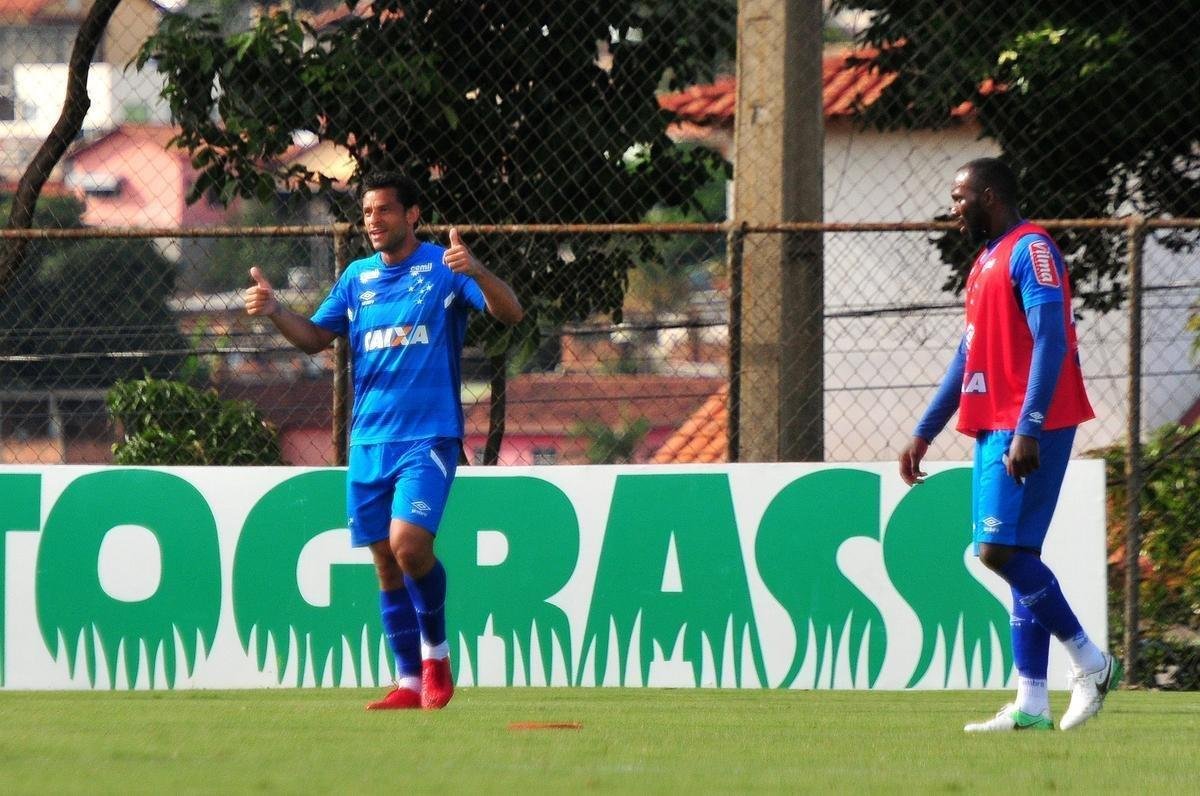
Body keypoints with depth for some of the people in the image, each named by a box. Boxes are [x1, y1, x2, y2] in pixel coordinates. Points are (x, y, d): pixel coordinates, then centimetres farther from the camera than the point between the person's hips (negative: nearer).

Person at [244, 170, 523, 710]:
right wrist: (273, 311, 0)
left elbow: (510, 313, -11)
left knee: (409, 544, -20)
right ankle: (410, 681, 12)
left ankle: (435, 650, 3)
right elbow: (314, 337, 19)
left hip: (428, 436, -5)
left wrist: (475, 272, -30)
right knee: (386, 563, 5)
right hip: (369, 438, 5)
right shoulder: (357, 277, 13)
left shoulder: (443, 267, -2)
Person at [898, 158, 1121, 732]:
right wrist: (924, 433, 25)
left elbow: (1050, 342, -19)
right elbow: (968, 358, 27)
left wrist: (1027, 430, -26)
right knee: (1012, 556, 5)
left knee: (1002, 549, -16)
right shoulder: (986, 263, 21)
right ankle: (1031, 704, 3)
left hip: (1026, 430, -10)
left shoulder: (1030, 251, -9)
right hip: (994, 428, 10)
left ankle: (1089, 661, -6)